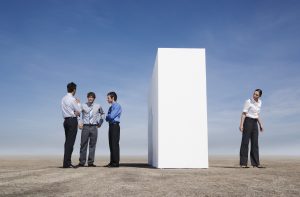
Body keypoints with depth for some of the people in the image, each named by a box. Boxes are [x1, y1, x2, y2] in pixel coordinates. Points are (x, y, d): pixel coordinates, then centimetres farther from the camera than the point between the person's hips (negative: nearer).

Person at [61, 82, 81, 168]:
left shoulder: (63, 99, 13)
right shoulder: (72, 99, -12)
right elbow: (78, 111, -7)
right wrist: (78, 103, 6)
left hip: (66, 120, 8)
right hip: (72, 120, -8)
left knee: (67, 141, 12)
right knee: (70, 141, -7)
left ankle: (67, 162, 15)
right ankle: (67, 163, -8)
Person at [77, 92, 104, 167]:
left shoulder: (98, 106, 9)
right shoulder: (83, 106, 3)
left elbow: (102, 114, 26)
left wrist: (100, 123, 17)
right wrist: (80, 123, -7)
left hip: (94, 127, 1)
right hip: (85, 127, -1)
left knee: (92, 145, 2)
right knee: (83, 144, -1)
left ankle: (90, 162, 8)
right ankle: (81, 162, 4)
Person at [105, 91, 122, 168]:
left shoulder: (117, 106, -8)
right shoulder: (111, 107, 20)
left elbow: (111, 116, -16)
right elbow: (107, 118, 14)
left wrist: (107, 116, 2)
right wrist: (108, 118, -5)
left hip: (115, 126, -9)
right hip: (111, 126, 9)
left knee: (115, 144, -8)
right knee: (111, 144, 9)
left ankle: (116, 163, -6)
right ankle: (112, 162, 15)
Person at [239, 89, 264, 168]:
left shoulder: (259, 102, 12)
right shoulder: (248, 101, -9)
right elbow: (244, 113, -13)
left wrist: (260, 125, 17)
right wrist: (241, 124, -20)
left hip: (255, 123, 7)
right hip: (247, 121, -7)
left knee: (255, 143, 4)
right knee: (245, 142, -6)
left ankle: (255, 163, 7)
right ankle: (243, 163, -3)